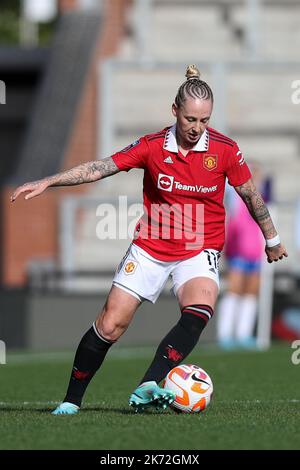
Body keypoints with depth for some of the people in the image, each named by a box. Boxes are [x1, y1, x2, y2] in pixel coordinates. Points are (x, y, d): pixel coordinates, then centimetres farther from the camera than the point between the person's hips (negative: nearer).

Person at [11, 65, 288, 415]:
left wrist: (271, 239, 15)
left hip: (199, 251, 0)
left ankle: (147, 389, -36)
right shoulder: (152, 146, -10)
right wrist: (47, 183, -15)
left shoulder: (225, 149, -10)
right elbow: (99, 169, -8)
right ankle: (71, 401, 12)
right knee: (110, 325, -4)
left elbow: (250, 194, 4)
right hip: (150, 249, 1)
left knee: (199, 310, -31)